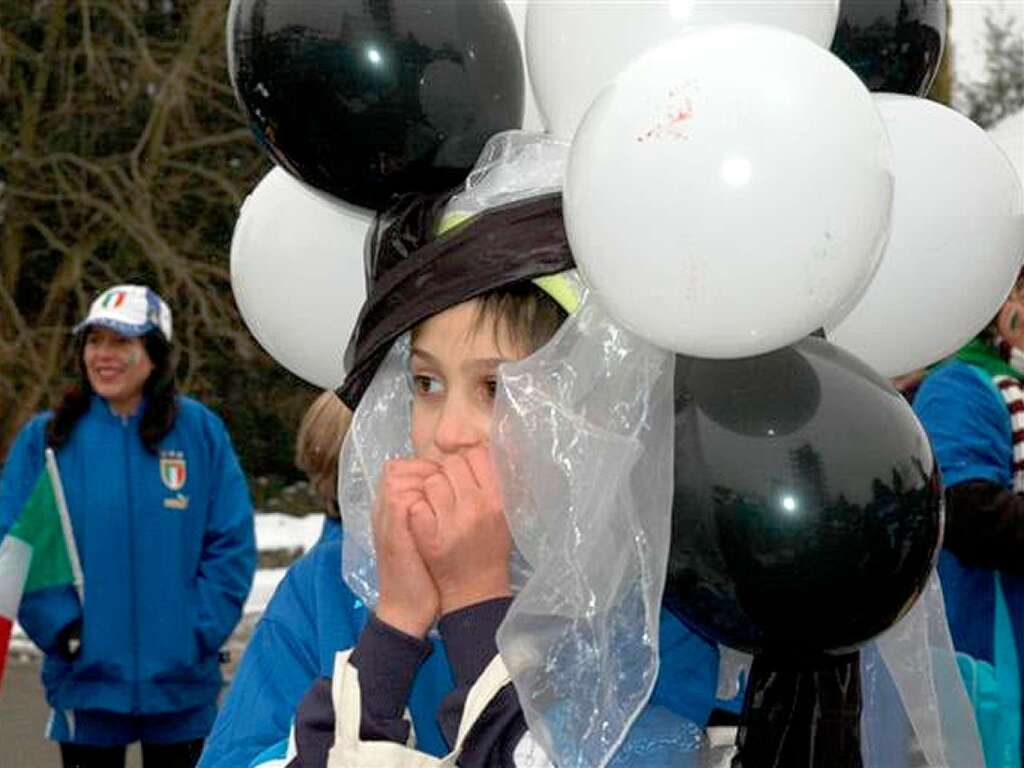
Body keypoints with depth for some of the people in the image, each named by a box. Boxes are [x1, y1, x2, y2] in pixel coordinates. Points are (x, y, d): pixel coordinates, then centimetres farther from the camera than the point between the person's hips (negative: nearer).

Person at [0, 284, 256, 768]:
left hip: (181, 684, 0)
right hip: (85, 680, 0)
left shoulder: (200, 432, -1)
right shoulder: (45, 437, 0)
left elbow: (232, 545, -2)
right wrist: (60, 625, -13)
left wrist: (200, 632, -11)